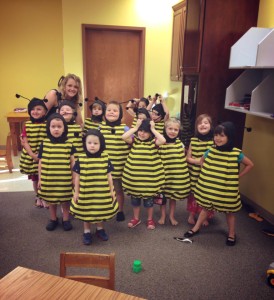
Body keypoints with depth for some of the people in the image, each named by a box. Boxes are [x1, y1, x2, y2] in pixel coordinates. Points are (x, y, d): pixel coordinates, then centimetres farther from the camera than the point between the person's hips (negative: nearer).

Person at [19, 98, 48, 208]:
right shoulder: (27, 125, -1)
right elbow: (24, 142, -4)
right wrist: (32, 155, -14)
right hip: (31, 157, 3)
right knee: (34, 178, 16)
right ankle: (38, 197, 35)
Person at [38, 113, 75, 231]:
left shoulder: (69, 144, -5)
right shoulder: (44, 144, -3)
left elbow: (73, 162, 0)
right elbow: (41, 163, 3)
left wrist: (74, 177, 1)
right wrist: (40, 179, 4)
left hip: (65, 180, -1)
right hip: (48, 179, 1)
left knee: (65, 200, 12)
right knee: (51, 200, 17)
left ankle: (66, 220, 31)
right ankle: (53, 219, 37)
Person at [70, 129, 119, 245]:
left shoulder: (105, 158, -8)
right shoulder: (81, 159, -10)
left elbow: (109, 176, 1)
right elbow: (77, 177, -2)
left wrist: (111, 191, 4)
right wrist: (76, 192, 0)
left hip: (102, 192, 1)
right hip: (85, 192, -1)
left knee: (100, 211, 16)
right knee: (86, 212, 14)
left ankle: (100, 229, 41)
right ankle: (86, 232, 35)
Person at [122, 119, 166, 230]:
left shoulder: (153, 142, -5)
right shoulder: (134, 140, -1)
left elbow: (163, 140, -24)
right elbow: (124, 137, -18)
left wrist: (153, 129, -15)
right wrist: (135, 127, -11)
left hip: (149, 176, -2)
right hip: (134, 175, 2)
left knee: (148, 198, 13)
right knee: (134, 198, 16)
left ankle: (150, 219, 32)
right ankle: (136, 218, 36)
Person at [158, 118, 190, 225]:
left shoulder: (180, 144, 0)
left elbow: (183, 160, 7)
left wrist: (182, 175, 4)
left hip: (176, 175, 2)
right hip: (163, 174, -2)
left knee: (174, 196, 14)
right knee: (162, 195, 10)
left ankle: (171, 216, 32)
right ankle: (162, 216, 30)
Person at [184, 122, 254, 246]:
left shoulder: (236, 153, -15)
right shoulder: (211, 150, -6)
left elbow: (250, 165, -2)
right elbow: (202, 160, 14)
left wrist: (237, 176, -6)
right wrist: (207, 174, 3)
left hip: (227, 188, -3)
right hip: (209, 186, 3)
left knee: (229, 211, 14)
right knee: (205, 206, 17)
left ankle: (231, 234, 33)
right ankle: (196, 228, 32)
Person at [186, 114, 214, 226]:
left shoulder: (214, 141, -8)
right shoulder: (193, 140, 0)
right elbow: (188, 157, 4)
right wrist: (196, 161, -14)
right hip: (194, 173, 2)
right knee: (193, 193, 14)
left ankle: (205, 217, 31)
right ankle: (192, 214, 35)